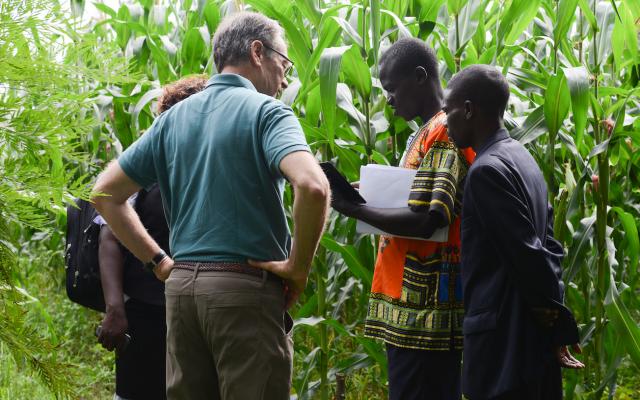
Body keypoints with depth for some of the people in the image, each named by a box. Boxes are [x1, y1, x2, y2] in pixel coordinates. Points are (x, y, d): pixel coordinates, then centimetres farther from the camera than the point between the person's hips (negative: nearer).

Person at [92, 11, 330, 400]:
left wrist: (158, 260, 13)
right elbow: (313, 186, -24)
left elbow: (107, 192, 15)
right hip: (247, 286, -6)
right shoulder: (266, 111, -6)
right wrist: (299, 266, -12)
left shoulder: (175, 117, 12)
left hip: (181, 284, 6)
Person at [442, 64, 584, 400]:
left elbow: (527, 255, -19)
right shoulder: (520, 157, 13)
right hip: (532, 340, 9)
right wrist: (559, 328, 9)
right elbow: (548, 246, 12)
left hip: (504, 343, -9)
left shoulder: (488, 170, -16)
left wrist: (552, 318, -6)